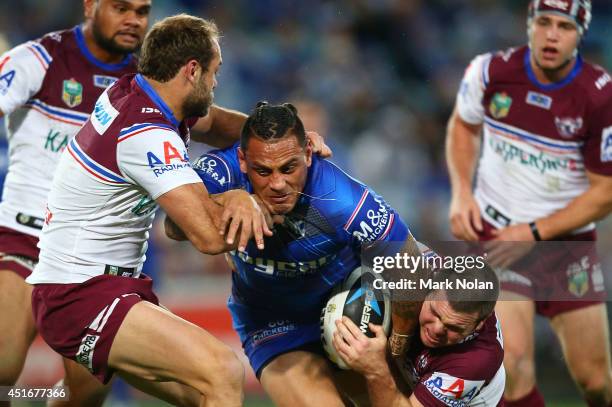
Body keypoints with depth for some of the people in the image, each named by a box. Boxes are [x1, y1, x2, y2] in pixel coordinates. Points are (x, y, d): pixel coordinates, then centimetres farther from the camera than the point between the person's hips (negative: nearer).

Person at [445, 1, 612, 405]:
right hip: (494, 231, 0)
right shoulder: (491, 71, -9)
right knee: (513, 361, -20)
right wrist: (462, 192, -2)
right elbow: (463, 125, 13)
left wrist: (534, 233, -15)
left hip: (569, 240, 0)